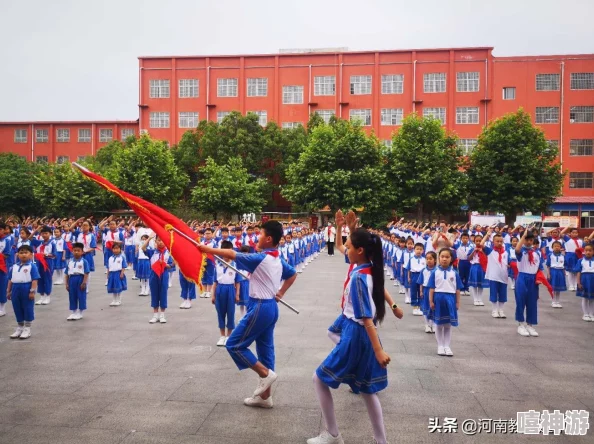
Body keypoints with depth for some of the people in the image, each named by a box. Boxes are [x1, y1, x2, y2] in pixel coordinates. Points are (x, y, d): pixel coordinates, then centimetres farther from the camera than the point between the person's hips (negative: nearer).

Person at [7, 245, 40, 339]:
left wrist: (32, 291, -18)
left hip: (27, 290, -6)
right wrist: (9, 291, 13)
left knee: (28, 309, 3)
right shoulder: (14, 267, 9)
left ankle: (27, 329, 13)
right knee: (17, 309, 13)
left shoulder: (32, 266, -9)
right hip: (16, 290, 6)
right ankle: (19, 328, 27)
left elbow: (34, 280, -13)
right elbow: (10, 279, 15)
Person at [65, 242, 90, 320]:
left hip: (80, 279, -4)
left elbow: (86, 273, -10)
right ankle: (73, 313, 22)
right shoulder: (69, 261, 6)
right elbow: (67, 273, 9)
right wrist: (67, 284, 7)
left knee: (81, 296, 2)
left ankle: (80, 313, 13)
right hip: (72, 279, 4)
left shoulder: (84, 261, -7)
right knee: (72, 296, 10)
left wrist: (84, 283, -17)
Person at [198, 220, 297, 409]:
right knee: (265, 349, 12)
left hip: (260, 307, -9)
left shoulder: (260, 258, -17)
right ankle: (264, 397, 19)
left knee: (234, 344, 1)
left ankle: (266, 373, 1)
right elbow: (292, 274, 25)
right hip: (271, 306, 9)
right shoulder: (278, 260, 9)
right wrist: (280, 292, 19)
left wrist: (208, 249, -4)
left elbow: (231, 254, -15)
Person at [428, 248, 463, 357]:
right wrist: (431, 301, -5)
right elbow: (432, 288, -2)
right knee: (439, 325, 9)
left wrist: (457, 302, 2)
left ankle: (447, 347, 17)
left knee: (448, 325, 8)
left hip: (450, 299, 1)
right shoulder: (435, 272, -3)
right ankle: (440, 347, 19)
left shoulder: (454, 273, 0)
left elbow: (457, 289, 3)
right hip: (438, 299, -1)